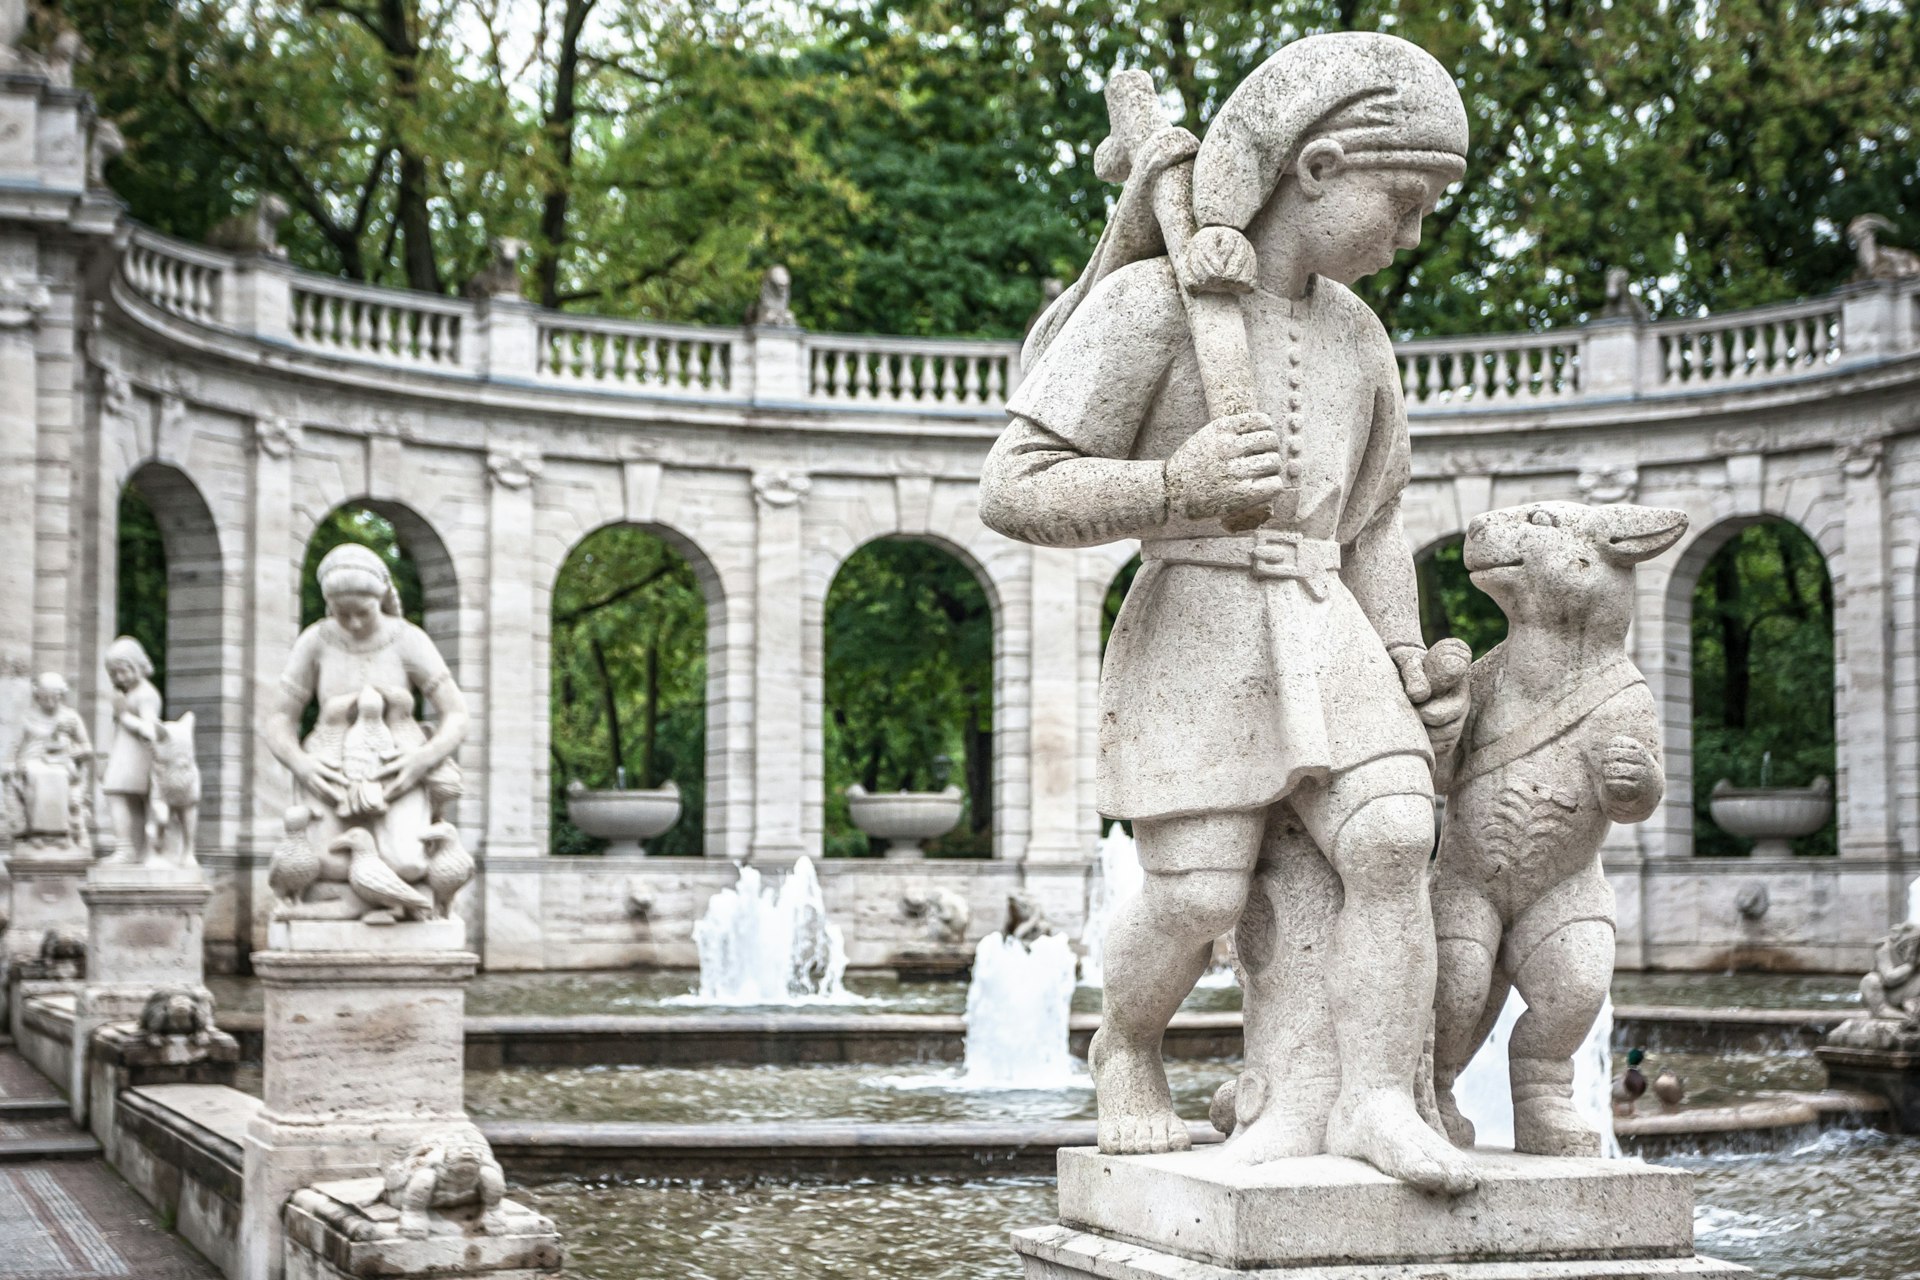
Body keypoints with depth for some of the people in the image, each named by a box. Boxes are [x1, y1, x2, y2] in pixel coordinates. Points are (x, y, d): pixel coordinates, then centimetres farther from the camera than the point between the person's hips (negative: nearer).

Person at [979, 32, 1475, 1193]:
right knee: (1201, 899, -12)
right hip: (1192, 633, -5)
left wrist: (1407, 682, 13)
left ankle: (1373, 1102, -15)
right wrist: (1176, 488, -24)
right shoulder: (1147, 305, -7)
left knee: (1389, 840, -18)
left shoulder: (1357, 335, 12)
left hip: (1321, 635, 5)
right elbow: (1016, 491, -11)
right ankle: (1127, 1045, 18)